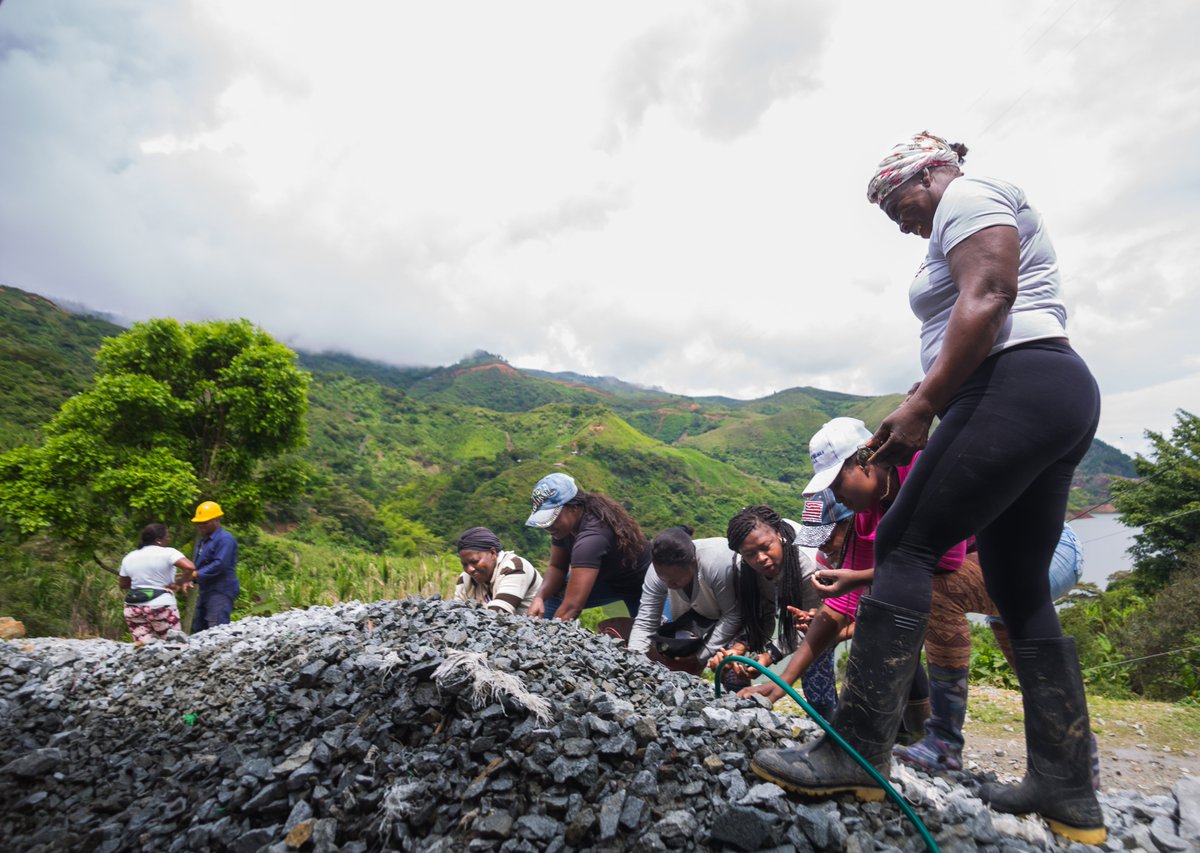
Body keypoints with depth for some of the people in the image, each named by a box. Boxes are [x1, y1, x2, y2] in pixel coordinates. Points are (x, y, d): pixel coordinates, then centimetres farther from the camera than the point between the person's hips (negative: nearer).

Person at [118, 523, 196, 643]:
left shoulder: (129, 557, 11)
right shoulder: (168, 553, -8)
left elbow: (123, 584, 19)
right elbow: (190, 568, -23)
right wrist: (179, 583, -7)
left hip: (134, 607, 6)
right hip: (161, 606, -6)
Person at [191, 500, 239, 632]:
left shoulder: (225, 539, -12)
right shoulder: (203, 540, 20)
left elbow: (220, 564, -22)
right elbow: (200, 565, 22)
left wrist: (196, 574, -22)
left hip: (221, 592, -10)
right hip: (206, 591, 10)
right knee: (197, 629, 14)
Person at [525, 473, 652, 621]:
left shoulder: (591, 536, -38)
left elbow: (572, 607, -42)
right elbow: (557, 567, -3)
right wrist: (540, 597, -21)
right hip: (610, 576, 7)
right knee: (554, 593, -7)